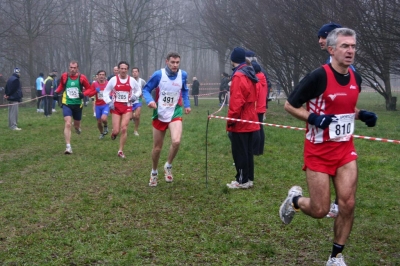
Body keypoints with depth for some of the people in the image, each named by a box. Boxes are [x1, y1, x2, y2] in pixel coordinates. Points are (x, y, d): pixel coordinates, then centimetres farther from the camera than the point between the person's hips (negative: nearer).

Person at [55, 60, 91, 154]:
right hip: (67, 104, -1)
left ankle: (77, 127, 59)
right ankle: (68, 147, -17)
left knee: (77, 125, 18)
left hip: (78, 104, 1)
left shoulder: (82, 78, -7)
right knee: (67, 124, -17)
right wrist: (57, 92, -1)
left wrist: (83, 94, -17)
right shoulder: (64, 76, -4)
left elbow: (89, 89, 2)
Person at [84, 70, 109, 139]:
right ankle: (102, 133, 37)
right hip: (98, 105, 2)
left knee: (103, 118, -25)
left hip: (106, 105, -2)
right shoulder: (94, 84, -3)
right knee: (99, 122, 10)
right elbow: (89, 94, -1)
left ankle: (106, 126, 9)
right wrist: (96, 91, -18)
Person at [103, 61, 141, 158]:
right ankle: (114, 133, 36)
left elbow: (139, 90, 15)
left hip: (127, 107, 1)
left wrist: (135, 96, -5)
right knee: (116, 131, -4)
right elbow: (105, 92, 4)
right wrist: (109, 102, -10)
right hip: (115, 107, 0)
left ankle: (121, 151, 3)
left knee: (124, 129, -8)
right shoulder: (113, 80, -3)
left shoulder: (132, 80, 0)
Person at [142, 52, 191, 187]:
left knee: (176, 141, -25)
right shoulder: (158, 74, -13)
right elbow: (146, 89, -3)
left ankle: (168, 166, 2)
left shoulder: (183, 75, -3)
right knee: (157, 148, 9)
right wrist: (150, 100, -22)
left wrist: (187, 104, 8)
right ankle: (154, 172, 36)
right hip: (159, 115, -1)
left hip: (175, 113, 1)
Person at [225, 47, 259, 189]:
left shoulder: (238, 76, -17)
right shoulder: (249, 74, 12)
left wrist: (231, 120, -17)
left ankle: (242, 180, 3)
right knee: (248, 151, 13)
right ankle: (249, 178, 19)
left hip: (240, 122, -9)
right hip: (250, 120, 9)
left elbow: (237, 101, -22)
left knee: (239, 152, -2)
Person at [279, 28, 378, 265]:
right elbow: (289, 105, -10)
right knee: (320, 211, -1)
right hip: (319, 150, -5)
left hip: (346, 148, 5)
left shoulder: (356, 78, 4)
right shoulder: (318, 76, -17)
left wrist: (362, 115, 1)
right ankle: (295, 199, 34)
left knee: (348, 204, -4)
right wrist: (314, 118, -25)